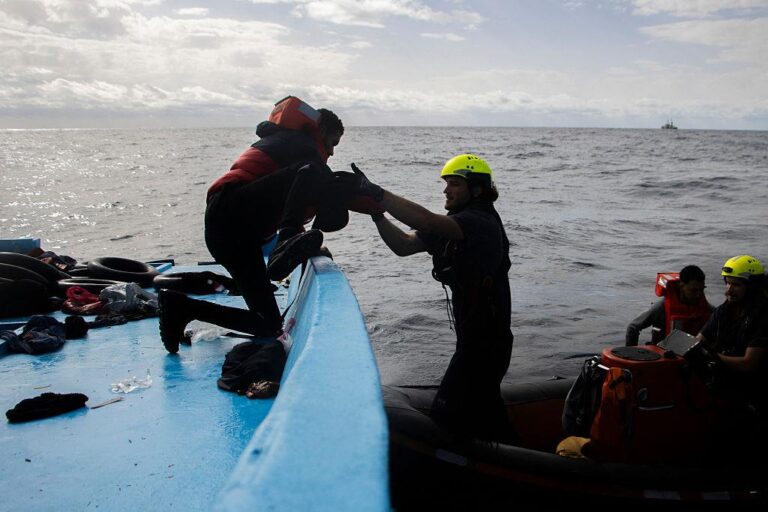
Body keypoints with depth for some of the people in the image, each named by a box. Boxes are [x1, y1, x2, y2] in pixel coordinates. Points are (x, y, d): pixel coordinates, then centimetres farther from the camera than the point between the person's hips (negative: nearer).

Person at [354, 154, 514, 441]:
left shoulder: (482, 223, -21)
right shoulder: (453, 225, 9)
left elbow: (425, 221, -37)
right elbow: (403, 245, 4)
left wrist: (375, 192, -36)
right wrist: (376, 212, -10)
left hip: (486, 339, -10)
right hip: (476, 334, 10)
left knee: (446, 413, -7)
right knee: (483, 404, 24)